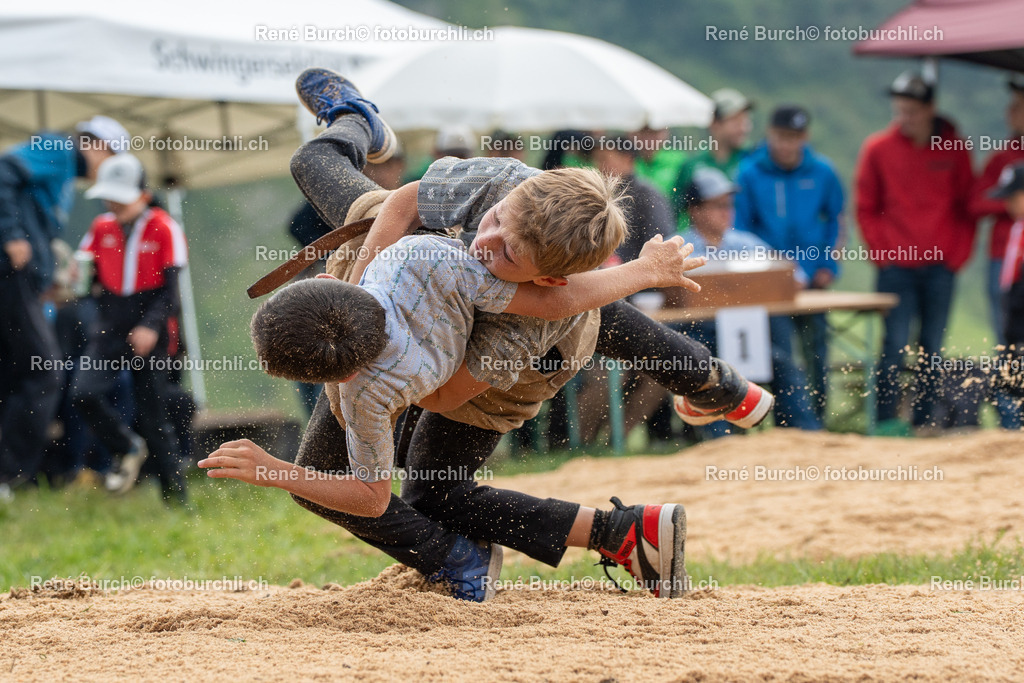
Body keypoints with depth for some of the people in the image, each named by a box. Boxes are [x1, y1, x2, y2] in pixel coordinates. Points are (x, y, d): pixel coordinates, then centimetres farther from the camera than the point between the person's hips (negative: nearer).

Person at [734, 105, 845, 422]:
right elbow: (741, 227, 1)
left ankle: (817, 418, 12)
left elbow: (836, 220, 11)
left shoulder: (821, 172, 2)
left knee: (815, 350, 3)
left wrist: (828, 266, 2)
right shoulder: (750, 173, -3)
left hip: (811, 278, 1)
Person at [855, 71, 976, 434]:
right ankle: (887, 422, -6)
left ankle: (923, 421, 11)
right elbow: (866, 209, 7)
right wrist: (881, 252, -3)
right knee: (895, 344, -8)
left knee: (932, 347, 5)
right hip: (896, 265, -1)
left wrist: (957, 254, 0)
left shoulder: (953, 149, 3)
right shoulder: (877, 149, 0)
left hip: (941, 265, 1)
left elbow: (967, 208, 9)